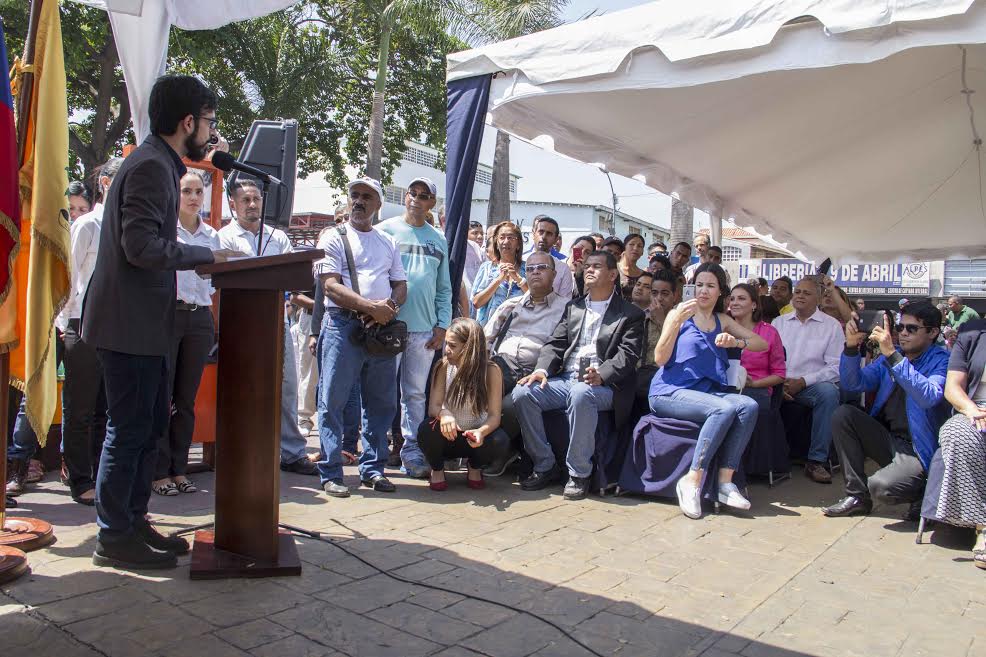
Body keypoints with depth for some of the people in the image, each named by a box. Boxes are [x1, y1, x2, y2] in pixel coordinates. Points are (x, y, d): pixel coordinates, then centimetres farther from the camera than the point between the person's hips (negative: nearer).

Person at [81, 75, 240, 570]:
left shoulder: (159, 163, 16)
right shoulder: (152, 166, -15)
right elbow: (142, 246, -25)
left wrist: (202, 257, 11)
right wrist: (207, 255, -15)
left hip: (143, 321, 10)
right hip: (129, 322, -10)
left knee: (150, 423, 15)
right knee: (129, 429, -1)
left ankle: (133, 521, 27)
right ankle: (114, 537, 12)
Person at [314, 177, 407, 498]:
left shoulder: (388, 242, 18)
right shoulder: (334, 238, 5)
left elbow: (401, 286, 15)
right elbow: (331, 286, -7)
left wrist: (390, 307, -8)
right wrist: (370, 306, -17)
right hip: (343, 324, -4)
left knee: (382, 402, 8)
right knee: (333, 401, -3)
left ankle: (372, 469, 19)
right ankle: (330, 474, 5)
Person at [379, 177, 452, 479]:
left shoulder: (439, 240, 15)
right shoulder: (385, 231, 4)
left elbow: (444, 288, 14)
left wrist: (442, 326, 5)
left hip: (424, 329, 3)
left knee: (416, 393, 8)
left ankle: (411, 448, 15)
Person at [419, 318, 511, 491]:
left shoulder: (491, 371, -17)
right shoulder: (444, 367, -12)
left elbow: (494, 416, -21)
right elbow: (433, 407, -18)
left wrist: (482, 431, -43)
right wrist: (443, 414, -43)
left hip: (474, 437, 0)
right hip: (447, 437, 1)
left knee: (500, 440, -31)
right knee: (427, 428, -32)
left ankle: (475, 469, 5)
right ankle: (437, 469, 2)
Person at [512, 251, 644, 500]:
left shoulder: (631, 314, 8)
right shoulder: (573, 308, 23)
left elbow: (628, 354, -6)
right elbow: (555, 344, 14)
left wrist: (600, 375, -25)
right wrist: (542, 369, -7)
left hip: (602, 385, -5)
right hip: (565, 381, 5)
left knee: (581, 394, -39)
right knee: (522, 392, -20)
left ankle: (579, 473, -23)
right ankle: (545, 466, -7)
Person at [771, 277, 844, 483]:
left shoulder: (831, 325, 7)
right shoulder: (778, 322, 15)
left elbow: (836, 367, -1)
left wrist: (802, 382, -13)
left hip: (812, 384, -1)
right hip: (779, 384, 2)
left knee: (828, 391, -33)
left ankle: (816, 460, -24)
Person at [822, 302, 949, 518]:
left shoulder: (941, 360, -7)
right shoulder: (890, 356, 10)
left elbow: (929, 397, -27)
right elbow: (853, 383, 3)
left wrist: (892, 355, -33)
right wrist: (852, 346, -13)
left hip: (917, 449, -6)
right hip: (887, 439, 6)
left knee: (881, 487, -31)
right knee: (843, 414, -16)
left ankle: (924, 492, 7)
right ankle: (857, 495, -8)